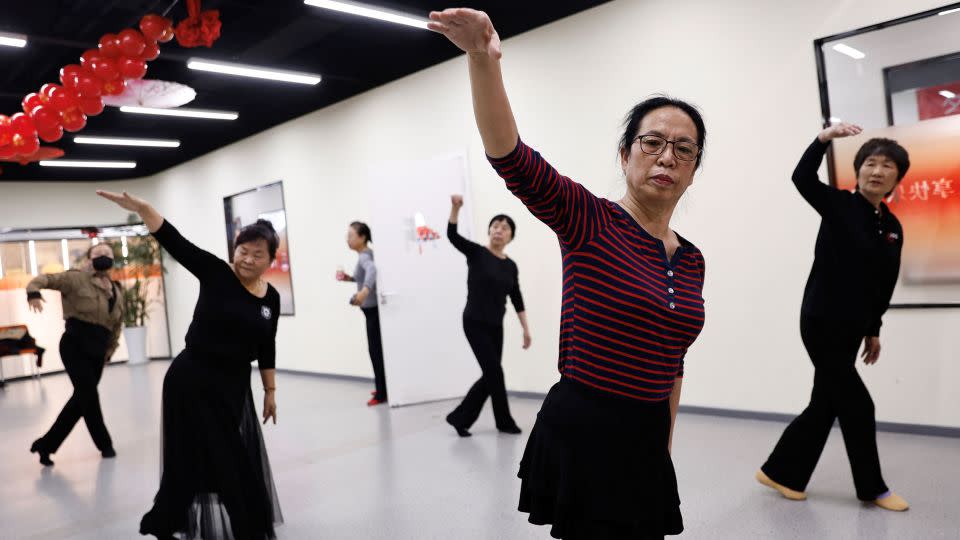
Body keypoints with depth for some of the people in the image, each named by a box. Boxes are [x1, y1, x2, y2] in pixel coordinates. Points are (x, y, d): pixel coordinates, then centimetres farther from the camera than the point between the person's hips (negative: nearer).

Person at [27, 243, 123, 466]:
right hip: (74, 345, -6)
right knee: (89, 395, -6)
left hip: (97, 351, 7)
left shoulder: (118, 292, 14)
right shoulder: (77, 279, -2)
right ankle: (105, 444, 10)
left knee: (81, 399, 9)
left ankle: (45, 445, 23)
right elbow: (46, 278, -8)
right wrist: (33, 292, -30)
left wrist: (108, 351, 16)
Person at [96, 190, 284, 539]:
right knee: (199, 460, 3)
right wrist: (142, 209, -36)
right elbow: (175, 243, -22)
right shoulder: (215, 274, -11)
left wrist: (270, 391, 12)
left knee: (238, 461, 17)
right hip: (192, 381, -5)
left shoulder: (271, 298, 2)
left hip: (234, 386, 5)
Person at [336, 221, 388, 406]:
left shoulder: (364, 256, -19)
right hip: (372, 309, 10)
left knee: (375, 350, -4)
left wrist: (364, 290, -58)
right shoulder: (365, 254, 10)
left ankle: (381, 393, 2)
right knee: (377, 349, 17)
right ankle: (383, 388, 28)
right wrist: (349, 278, 11)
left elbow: (372, 270, -42)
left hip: (374, 309, -10)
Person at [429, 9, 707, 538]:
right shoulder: (588, 222, -11)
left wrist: (666, 445, 18)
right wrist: (483, 59, -41)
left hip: (647, 443, 7)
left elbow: (672, 365, 15)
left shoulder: (691, 260, 7)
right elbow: (509, 157, -27)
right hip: (580, 435, -6)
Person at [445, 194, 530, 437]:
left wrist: (526, 329, 9)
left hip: (495, 326, 6)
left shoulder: (511, 266, 8)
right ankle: (505, 421, 16)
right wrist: (456, 208, -38)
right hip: (475, 323, -6)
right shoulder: (476, 253, -6)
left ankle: (459, 417, 22)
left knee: (490, 375, 7)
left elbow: (517, 299, 12)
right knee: (494, 372, -3)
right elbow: (452, 235, -22)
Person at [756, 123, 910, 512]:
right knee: (857, 406, 0)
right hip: (822, 322, -7)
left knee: (826, 404, 12)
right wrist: (826, 137, -36)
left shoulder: (893, 228, 8)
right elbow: (802, 177, -25)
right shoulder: (839, 206, -7)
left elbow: (883, 285, 13)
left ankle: (780, 472, 26)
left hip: (852, 327, 7)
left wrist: (873, 330, 16)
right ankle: (873, 489, 20)